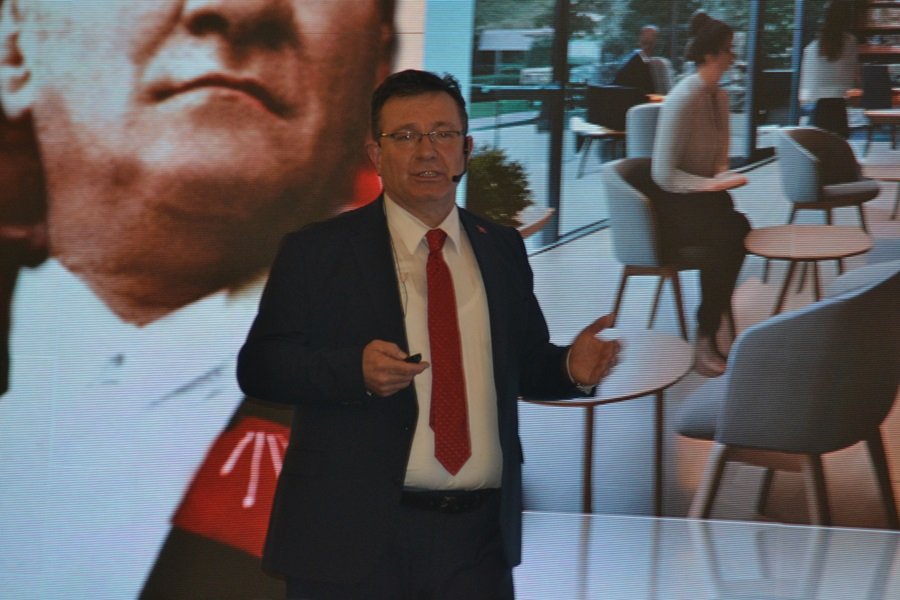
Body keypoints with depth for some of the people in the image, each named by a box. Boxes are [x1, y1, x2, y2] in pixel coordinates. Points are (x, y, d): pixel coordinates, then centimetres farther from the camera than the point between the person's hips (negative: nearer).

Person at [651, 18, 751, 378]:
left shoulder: (720, 96, 7)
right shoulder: (682, 101, -18)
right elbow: (663, 174, -18)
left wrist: (722, 175, -1)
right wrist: (711, 184, -22)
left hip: (705, 195, 7)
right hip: (675, 203, -7)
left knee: (734, 231, -26)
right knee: (728, 233, -33)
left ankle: (708, 336, -20)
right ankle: (707, 334, -21)